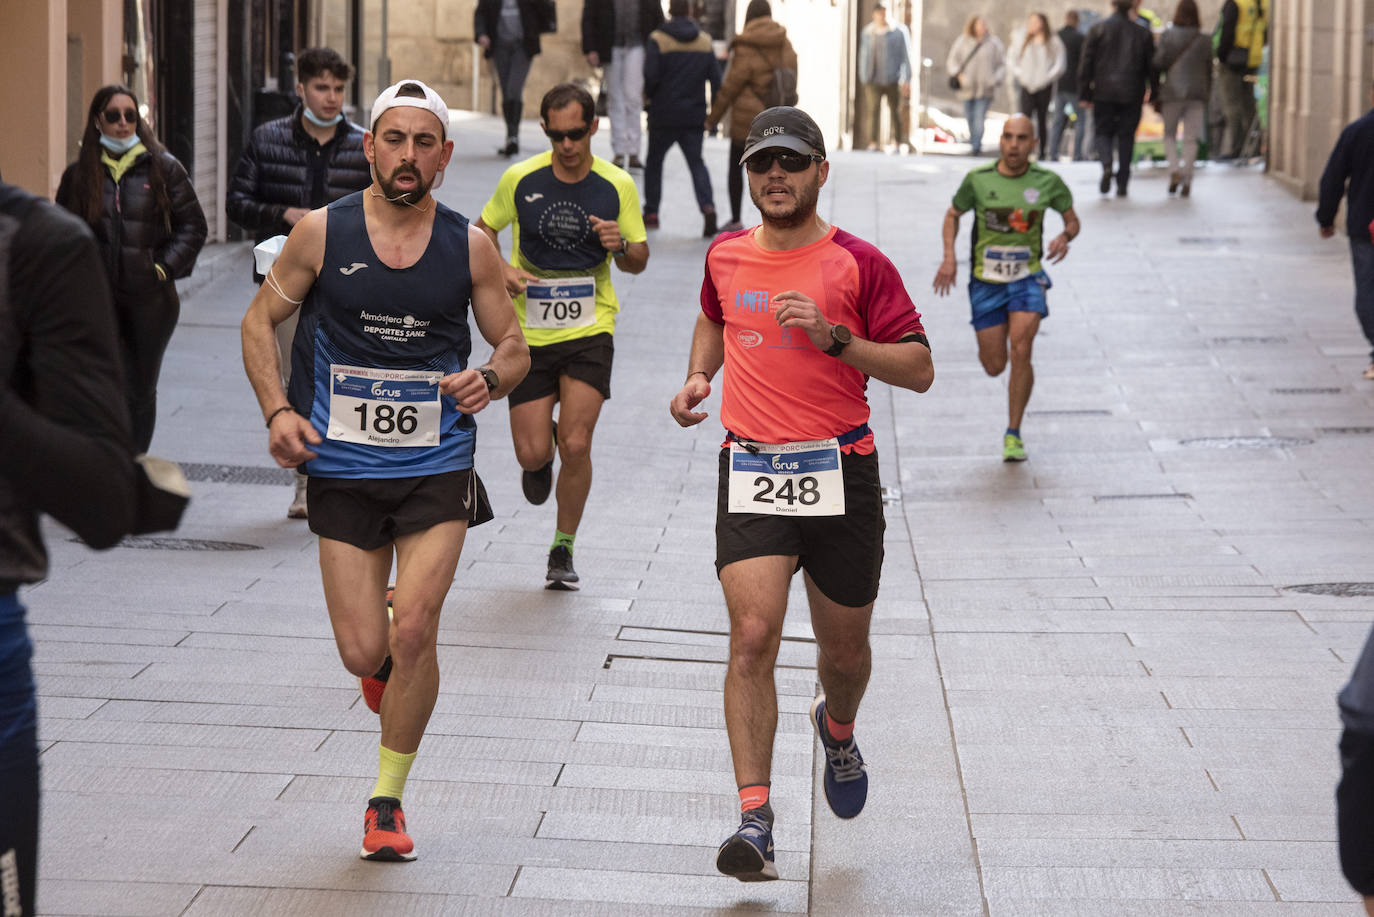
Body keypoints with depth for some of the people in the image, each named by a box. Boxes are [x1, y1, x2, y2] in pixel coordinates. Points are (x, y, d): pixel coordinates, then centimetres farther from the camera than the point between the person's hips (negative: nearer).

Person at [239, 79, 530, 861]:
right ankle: (389, 662, 38)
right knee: (364, 652, -2)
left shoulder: (470, 247, -1)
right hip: (343, 470, 0)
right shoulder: (322, 233, -3)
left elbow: (515, 346, 9)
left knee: (414, 634, -13)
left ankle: (388, 801, 6)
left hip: (438, 470, 0)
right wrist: (278, 409, -7)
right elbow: (262, 320, 7)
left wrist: (489, 379, -14)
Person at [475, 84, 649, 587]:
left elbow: (639, 259, 7)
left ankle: (563, 547, 9)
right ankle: (540, 460, 38)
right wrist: (502, 269, -9)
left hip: (589, 329, -1)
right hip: (529, 332, 1)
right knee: (532, 452, -3)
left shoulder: (617, 186, -3)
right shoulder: (520, 179, -4)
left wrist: (621, 246, -17)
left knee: (576, 445, -12)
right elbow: (483, 230, 11)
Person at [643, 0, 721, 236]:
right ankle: (707, 206, -16)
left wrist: (649, 94, 4)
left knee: (654, 162, 14)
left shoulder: (658, 40, -10)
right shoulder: (705, 41, 3)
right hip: (694, 115, 3)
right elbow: (715, 78, 1)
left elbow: (651, 76, -17)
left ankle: (651, 212, 16)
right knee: (696, 162, 6)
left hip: (664, 113, -2)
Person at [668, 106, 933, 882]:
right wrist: (699, 375, 11)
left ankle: (839, 729, 51)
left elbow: (919, 369, -6)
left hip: (841, 474, -1)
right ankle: (755, 820, -18)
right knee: (753, 637, -16)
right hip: (751, 471, 1)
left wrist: (835, 337, -19)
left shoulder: (860, 263, -4)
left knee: (844, 646, 14)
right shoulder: (725, 256, 7)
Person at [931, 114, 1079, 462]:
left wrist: (1065, 237, -16)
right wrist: (949, 258, -5)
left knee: (1020, 353, -18)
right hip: (986, 281, 1)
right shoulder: (978, 179, -8)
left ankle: (1013, 434, -3)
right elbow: (953, 214, 8)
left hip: (1027, 279, -1)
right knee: (994, 366, 3)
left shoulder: (1047, 182, -7)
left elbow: (1072, 218, 7)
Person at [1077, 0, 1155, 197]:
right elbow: (1151, 67, 7)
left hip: (1104, 92, -1)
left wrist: (1084, 95, 3)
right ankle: (1122, 183, 4)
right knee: (1126, 136, 7)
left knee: (1103, 131, 10)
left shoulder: (1097, 30, -1)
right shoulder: (1143, 33, 4)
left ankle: (1106, 164, -19)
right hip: (1132, 95, 1)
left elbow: (1086, 64, -2)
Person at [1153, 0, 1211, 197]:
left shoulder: (1167, 36, -3)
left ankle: (1174, 171, -9)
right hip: (1197, 93, 2)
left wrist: (1155, 90, 2)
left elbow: (1159, 63, -8)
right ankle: (1187, 180, -1)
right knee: (1191, 138, 4)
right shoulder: (1204, 41, 5)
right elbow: (1208, 71, 8)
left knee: (1169, 134, 12)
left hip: (1172, 92, -2)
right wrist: (1206, 96, 17)